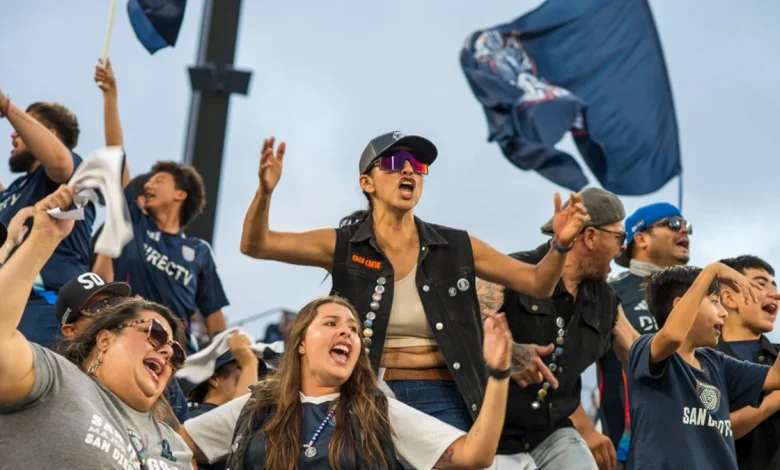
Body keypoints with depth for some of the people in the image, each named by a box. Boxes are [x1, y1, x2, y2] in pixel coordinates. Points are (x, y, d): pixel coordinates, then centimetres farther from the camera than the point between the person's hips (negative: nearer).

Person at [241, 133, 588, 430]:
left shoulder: (456, 247, 4)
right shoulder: (344, 245, 0)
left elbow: (538, 283, 6)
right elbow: (256, 245, -8)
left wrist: (560, 245, -14)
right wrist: (265, 191, -27)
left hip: (442, 402, 1)